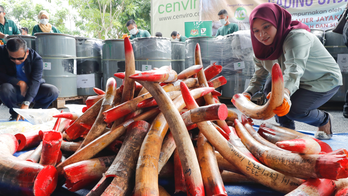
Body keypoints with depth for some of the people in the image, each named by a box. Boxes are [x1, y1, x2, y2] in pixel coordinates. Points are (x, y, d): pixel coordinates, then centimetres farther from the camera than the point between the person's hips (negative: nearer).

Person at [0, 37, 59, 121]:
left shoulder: (36, 58, -21)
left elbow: (35, 81, -33)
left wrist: (26, 103, -45)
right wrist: (19, 82, -27)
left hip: (33, 90, 0)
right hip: (15, 91, 0)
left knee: (53, 91, -27)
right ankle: (15, 113, -4)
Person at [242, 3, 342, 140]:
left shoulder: (297, 37, -32)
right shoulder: (264, 47, -9)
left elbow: (294, 70, -50)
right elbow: (259, 76, -6)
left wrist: (284, 94, -69)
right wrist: (247, 93, -25)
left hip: (326, 80, -7)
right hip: (303, 81, 7)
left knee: (292, 109, -22)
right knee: (271, 87, -16)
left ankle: (324, 120, 11)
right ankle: (287, 129, 0)